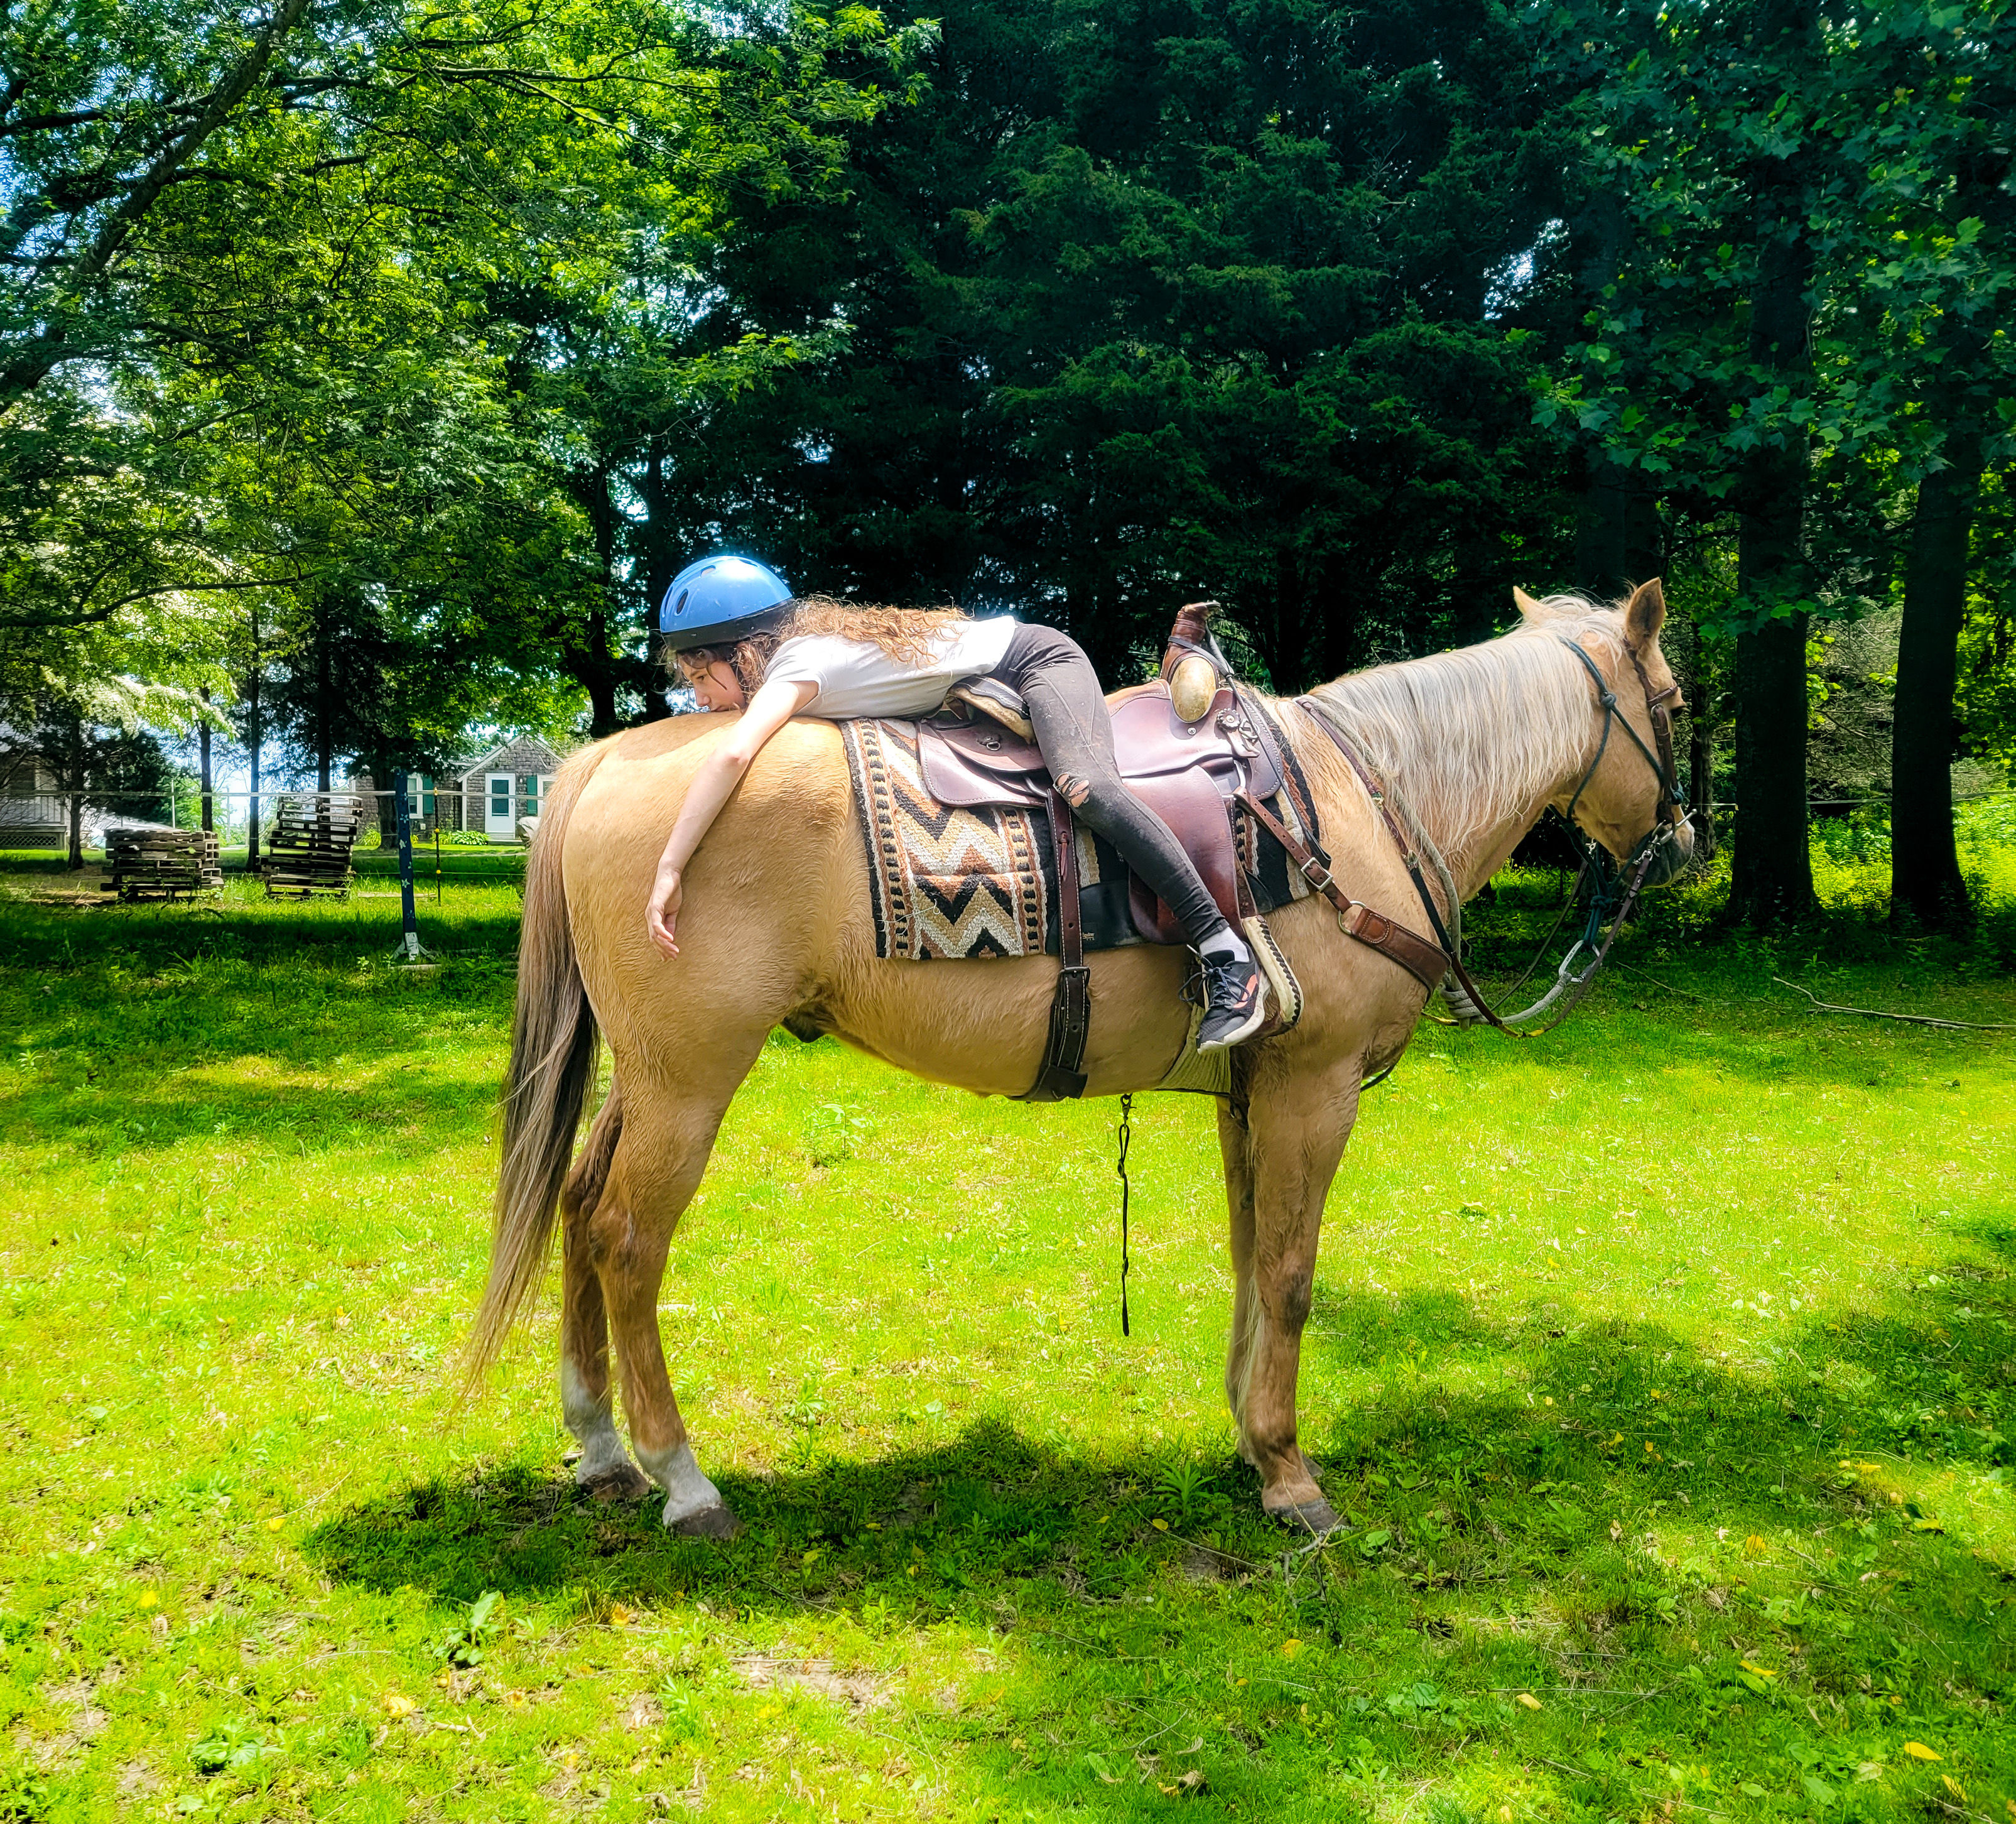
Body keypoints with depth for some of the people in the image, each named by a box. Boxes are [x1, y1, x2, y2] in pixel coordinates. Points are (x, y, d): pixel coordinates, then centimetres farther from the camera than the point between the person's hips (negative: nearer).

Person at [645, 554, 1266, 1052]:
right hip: (989, 693, 10)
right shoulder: (797, 651, -1)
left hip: (1032, 658, -10)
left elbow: (731, 755, -45)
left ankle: (1224, 950, -29)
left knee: (1086, 788, -31)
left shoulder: (797, 666, -27)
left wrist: (668, 871, -44)